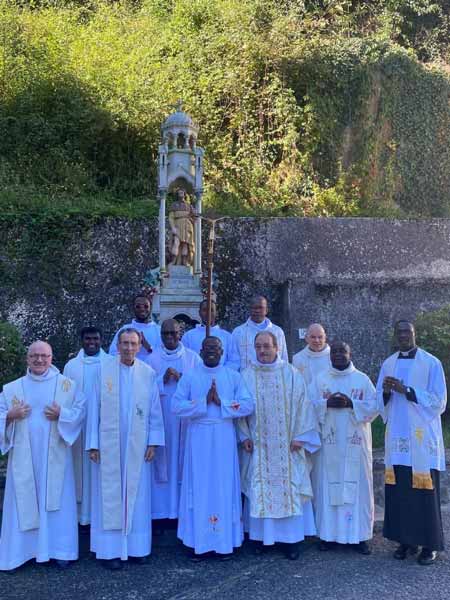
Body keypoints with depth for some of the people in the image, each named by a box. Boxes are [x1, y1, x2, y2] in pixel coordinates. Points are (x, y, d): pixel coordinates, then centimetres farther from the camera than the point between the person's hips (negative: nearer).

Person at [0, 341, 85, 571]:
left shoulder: (67, 384, 3)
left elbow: (81, 411, 1)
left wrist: (61, 414, -16)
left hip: (55, 456, -1)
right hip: (24, 457, 1)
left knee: (57, 502, 3)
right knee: (23, 502, 5)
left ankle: (59, 550, 14)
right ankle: (20, 550, 17)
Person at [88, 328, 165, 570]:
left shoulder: (148, 373, 1)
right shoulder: (103, 370, -4)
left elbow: (155, 411, 5)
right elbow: (95, 408, -3)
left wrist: (153, 442, 0)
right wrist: (93, 444, -5)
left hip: (137, 446, 2)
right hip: (108, 444, -1)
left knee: (137, 495, 7)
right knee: (110, 496, 4)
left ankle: (136, 547, 19)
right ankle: (111, 550, 15)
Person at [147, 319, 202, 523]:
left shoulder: (193, 358, 5)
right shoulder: (152, 359, 5)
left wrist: (181, 378, -13)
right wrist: (162, 380, -13)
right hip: (160, 419, 0)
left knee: (184, 463, 3)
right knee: (161, 462, 2)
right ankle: (162, 511, 11)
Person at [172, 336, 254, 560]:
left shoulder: (233, 376, 6)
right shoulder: (189, 376, 4)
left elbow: (248, 405, -3)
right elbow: (176, 406, -6)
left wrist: (221, 402, -12)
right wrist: (203, 402, -14)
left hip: (224, 438, 1)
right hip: (198, 437, 0)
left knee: (224, 486, 4)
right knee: (200, 487, 2)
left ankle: (225, 541, 14)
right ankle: (199, 542, 10)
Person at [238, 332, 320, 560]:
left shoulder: (291, 374, 0)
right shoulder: (247, 376, 3)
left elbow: (302, 404, -1)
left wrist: (300, 436, -6)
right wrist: (244, 436, -2)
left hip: (286, 445, -1)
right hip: (257, 445, 1)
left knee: (289, 487, 2)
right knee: (259, 489, 5)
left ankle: (290, 538, 11)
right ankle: (260, 535, 17)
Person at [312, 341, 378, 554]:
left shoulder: (363, 379, 3)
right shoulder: (320, 379, 6)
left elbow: (374, 407, -2)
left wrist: (350, 404, -16)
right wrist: (327, 403, -16)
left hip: (355, 443, 0)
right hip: (329, 443, 1)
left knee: (358, 485, 2)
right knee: (328, 485, 2)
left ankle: (359, 534, 13)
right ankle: (328, 533, 14)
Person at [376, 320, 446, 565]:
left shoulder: (431, 363, -4)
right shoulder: (388, 364, 10)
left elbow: (438, 401, -8)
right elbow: (380, 402, 13)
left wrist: (406, 390, -17)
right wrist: (386, 392, -10)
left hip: (422, 437, -4)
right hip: (397, 436, 4)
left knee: (424, 490, -2)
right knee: (398, 489, 4)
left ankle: (430, 543, 12)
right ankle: (406, 539, 18)